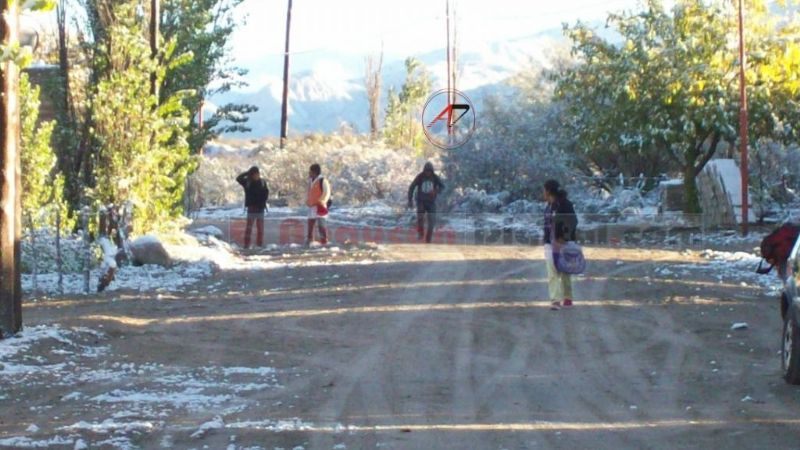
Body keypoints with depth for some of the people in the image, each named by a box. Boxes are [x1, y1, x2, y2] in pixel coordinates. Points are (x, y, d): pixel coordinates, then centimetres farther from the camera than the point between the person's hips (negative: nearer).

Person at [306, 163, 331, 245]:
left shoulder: (322, 181, -11)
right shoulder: (311, 181, 16)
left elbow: (326, 193, -15)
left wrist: (321, 201, -19)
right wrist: (308, 202, 17)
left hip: (319, 206, -9)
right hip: (311, 206, 9)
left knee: (321, 223, -8)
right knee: (310, 223, 11)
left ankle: (324, 240, -5)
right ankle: (309, 239, 18)